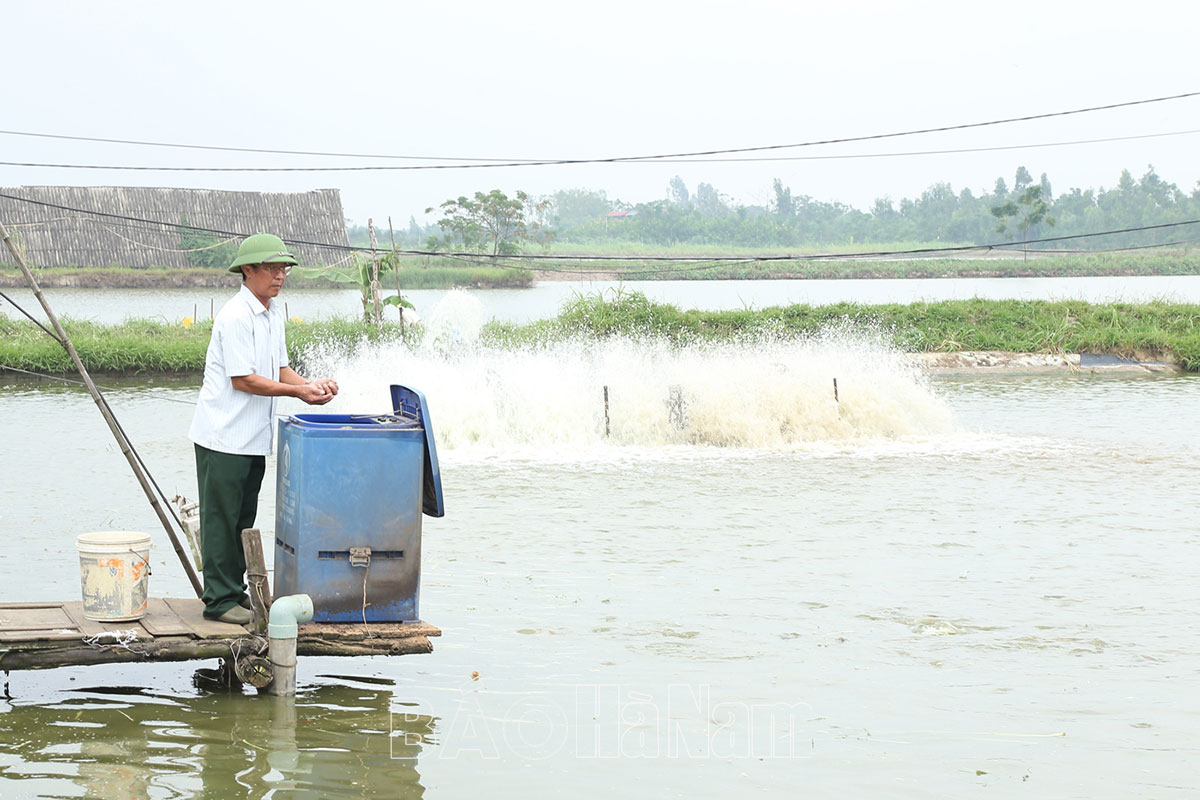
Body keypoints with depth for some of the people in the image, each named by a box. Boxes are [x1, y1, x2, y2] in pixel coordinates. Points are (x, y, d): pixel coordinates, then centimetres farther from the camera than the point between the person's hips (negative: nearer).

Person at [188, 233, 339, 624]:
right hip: (224, 436, -9)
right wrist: (298, 391, -19)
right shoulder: (235, 316, -18)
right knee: (221, 518, -3)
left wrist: (312, 385, -3)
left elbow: (279, 369, 16)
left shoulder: (275, 313, 11)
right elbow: (243, 380, -20)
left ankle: (235, 592, 23)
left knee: (243, 518, 15)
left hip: (254, 437, 9)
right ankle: (220, 600, 2)